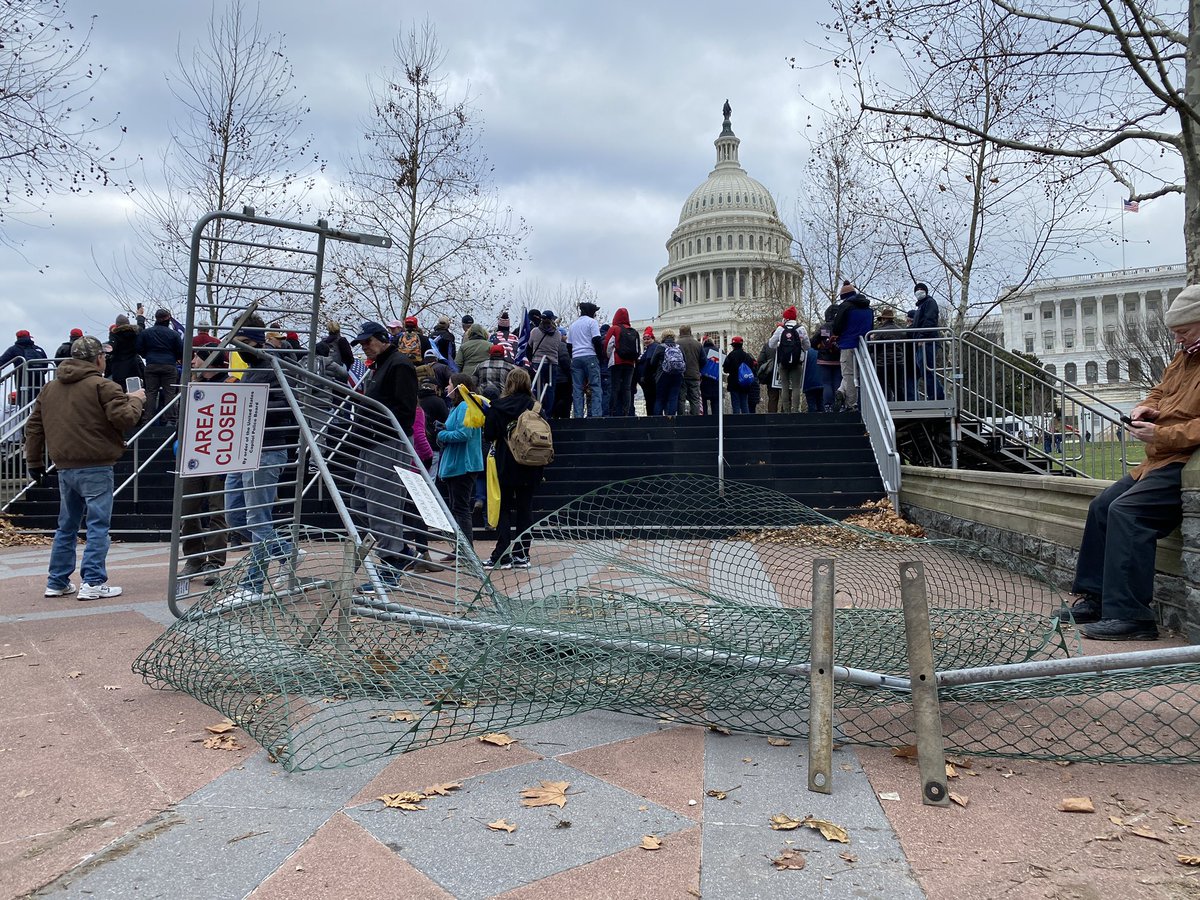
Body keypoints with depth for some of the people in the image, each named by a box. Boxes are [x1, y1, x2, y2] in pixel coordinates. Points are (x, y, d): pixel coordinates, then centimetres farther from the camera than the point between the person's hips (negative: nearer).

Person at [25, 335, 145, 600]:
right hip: (95, 469, -7)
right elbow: (124, 418, -16)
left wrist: (35, 461, 24)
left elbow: (34, 427, 17)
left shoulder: (49, 389, 15)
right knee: (98, 526, -2)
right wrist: (136, 400, 3)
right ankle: (93, 582, -4)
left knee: (66, 527, 17)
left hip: (64, 468, 7)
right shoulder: (102, 386, -9)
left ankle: (57, 582, 22)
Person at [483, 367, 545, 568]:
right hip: (530, 468, 2)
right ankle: (521, 556, 11)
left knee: (505, 508, 7)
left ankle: (502, 556, 3)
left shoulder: (498, 407, -9)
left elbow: (489, 435, -8)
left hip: (506, 466, -2)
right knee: (525, 508, 9)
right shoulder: (535, 406, -4)